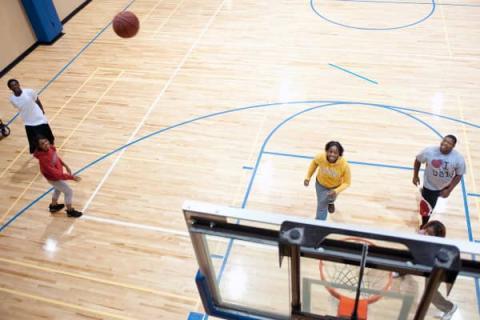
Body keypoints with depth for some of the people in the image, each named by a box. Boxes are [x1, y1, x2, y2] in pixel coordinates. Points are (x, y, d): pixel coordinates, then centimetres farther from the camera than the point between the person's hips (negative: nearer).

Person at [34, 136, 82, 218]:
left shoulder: (50, 148, -17)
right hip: (54, 179, -8)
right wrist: (71, 177, -36)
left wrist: (65, 165, 11)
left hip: (58, 173, 8)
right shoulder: (43, 159, -41)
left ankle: (53, 206, 58)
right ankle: (70, 211, 33)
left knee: (58, 189, 33)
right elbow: (56, 174, -38)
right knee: (69, 192, 9)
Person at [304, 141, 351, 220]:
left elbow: (346, 182, -25)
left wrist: (336, 191, -41)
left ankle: (330, 202, 71)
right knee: (322, 206, -1)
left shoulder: (344, 165, -41)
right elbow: (314, 163, -10)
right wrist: (308, 177, -13)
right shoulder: (320, 157, -36)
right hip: (321, 184, -1)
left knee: (331, 198, 32)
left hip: (335, 186, 1)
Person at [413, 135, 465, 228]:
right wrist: (415, 176, -4)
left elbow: (459, 175, -11)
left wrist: (449, 190, -14)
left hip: (445, 186, 2)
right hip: (429, 186, -2)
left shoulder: (458, 158, -25)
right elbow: (418, 160, -6)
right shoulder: (429, 151, -26)